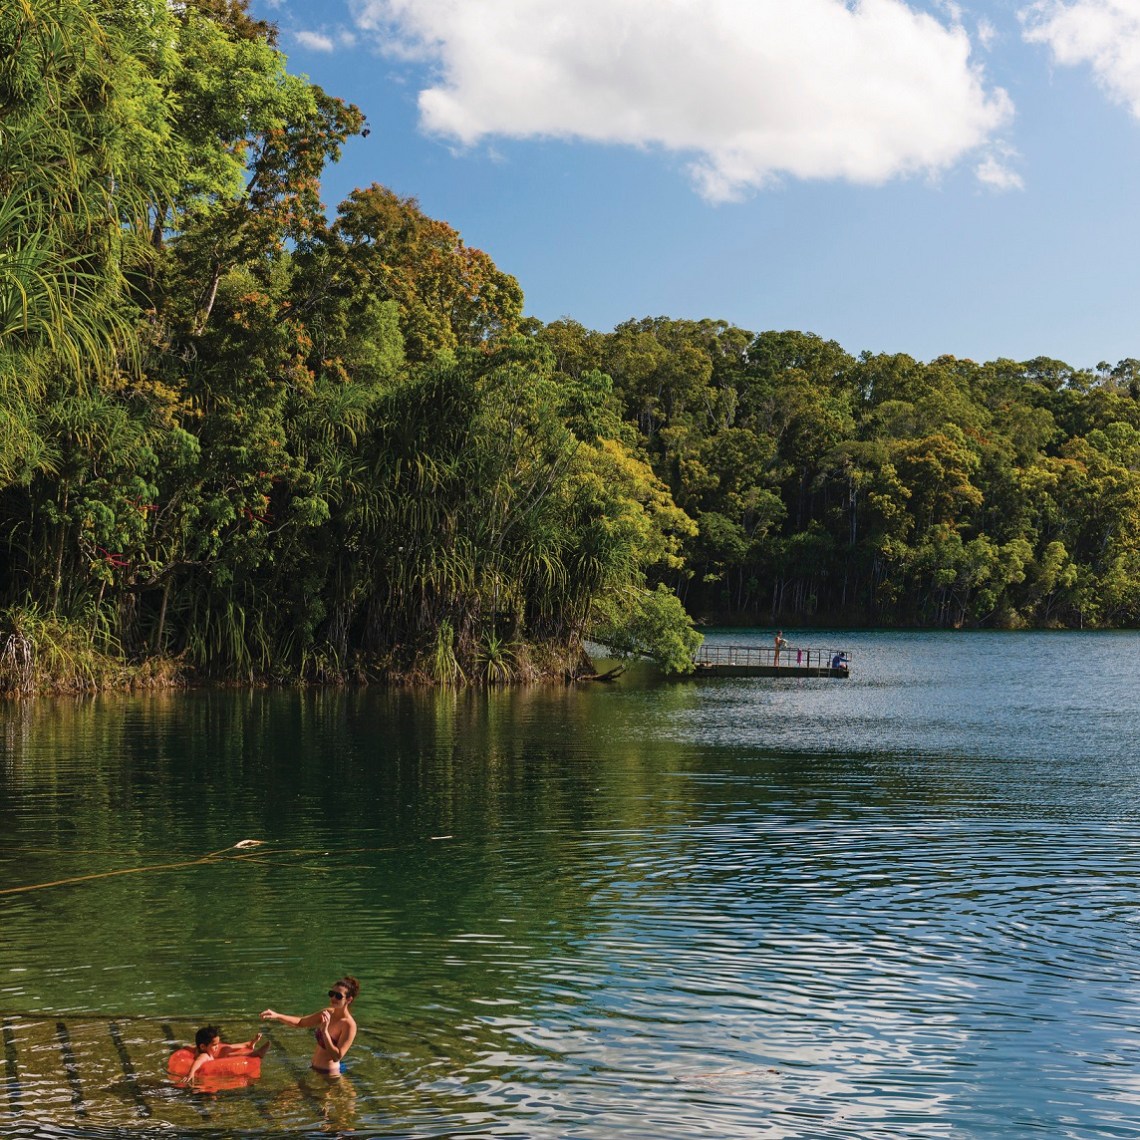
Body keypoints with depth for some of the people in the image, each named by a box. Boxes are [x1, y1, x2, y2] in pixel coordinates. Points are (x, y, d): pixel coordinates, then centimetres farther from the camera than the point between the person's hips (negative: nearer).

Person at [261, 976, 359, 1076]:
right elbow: (300, 1022, 9)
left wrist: (325, 1031, -32)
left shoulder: (349, 1025, -22)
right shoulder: (327, 1012, 0)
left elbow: (337, 1057, -27)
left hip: (329, 1074, -7)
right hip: (314, 1068, 7)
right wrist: (277, 1016, -5)